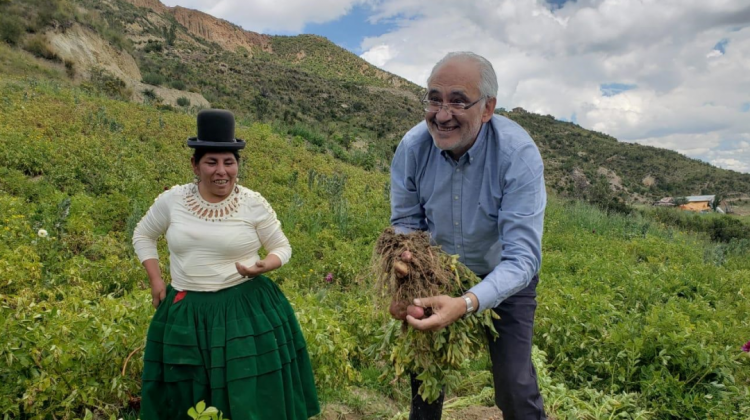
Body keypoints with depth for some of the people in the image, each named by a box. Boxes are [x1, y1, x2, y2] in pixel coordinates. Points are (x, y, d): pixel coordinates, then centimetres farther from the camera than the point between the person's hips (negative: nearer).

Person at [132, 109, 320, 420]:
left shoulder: (254, 203, -7)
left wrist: (265, 266, -19)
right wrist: (155, 281, 4)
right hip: (186, 310, 3)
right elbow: (143, 235, 14)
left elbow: (282, 247, 3)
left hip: (246, 308, -2)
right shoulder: (173, 199, -2)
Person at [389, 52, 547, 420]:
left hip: (504, 279, -2)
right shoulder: (412, 147, -20)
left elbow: (522, 257, -33)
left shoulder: (518, 154, -30)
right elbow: (405, 222, -7)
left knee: (515, 388, -6)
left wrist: (467, 304, -49)